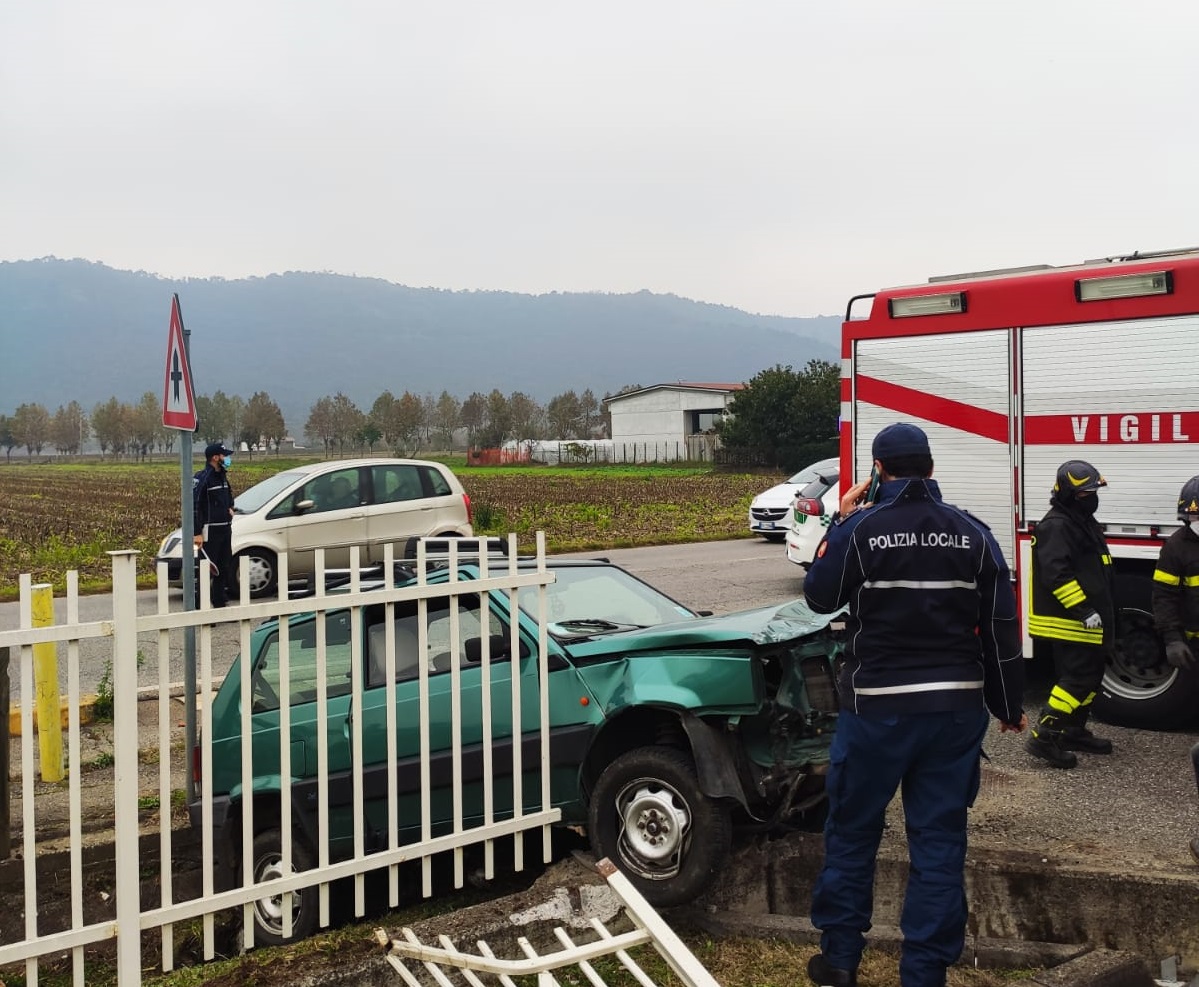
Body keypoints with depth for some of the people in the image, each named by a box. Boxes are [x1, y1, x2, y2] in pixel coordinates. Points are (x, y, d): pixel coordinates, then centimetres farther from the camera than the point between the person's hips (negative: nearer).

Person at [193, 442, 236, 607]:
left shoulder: (222, 476, 14)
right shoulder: (202, 478, -13)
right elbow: (194, 505, -18)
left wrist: (230, 508, 10)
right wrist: (197, 533, -22)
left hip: (225, 529, 9)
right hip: (209, 531, -9)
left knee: (225, 568, 13)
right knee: (206, 569, -8)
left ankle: (220, 602, 22)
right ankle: (199, 605, -3)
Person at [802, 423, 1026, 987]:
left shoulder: (860, 529, -9)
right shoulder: (973, 534, 2)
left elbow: (820, 597, 4)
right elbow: (1001, 630, 5)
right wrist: (1009, 706, 15)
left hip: (876, 707, -2)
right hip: (956, 708, 3)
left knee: (852, 832, 13)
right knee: (940, 841, 10)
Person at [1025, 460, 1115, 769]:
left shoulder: (1084, 521, 17)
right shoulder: (1057, 525, -17)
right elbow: (1056, 574, -26)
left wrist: (1105, 614, 24)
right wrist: (1083, 610, -26)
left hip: (1088, 621, 11)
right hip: (1070, 623, -10)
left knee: (1091, 674, 15)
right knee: (1078, 678, -12)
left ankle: (1074, 732, 25)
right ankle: (1044, 736, -9)